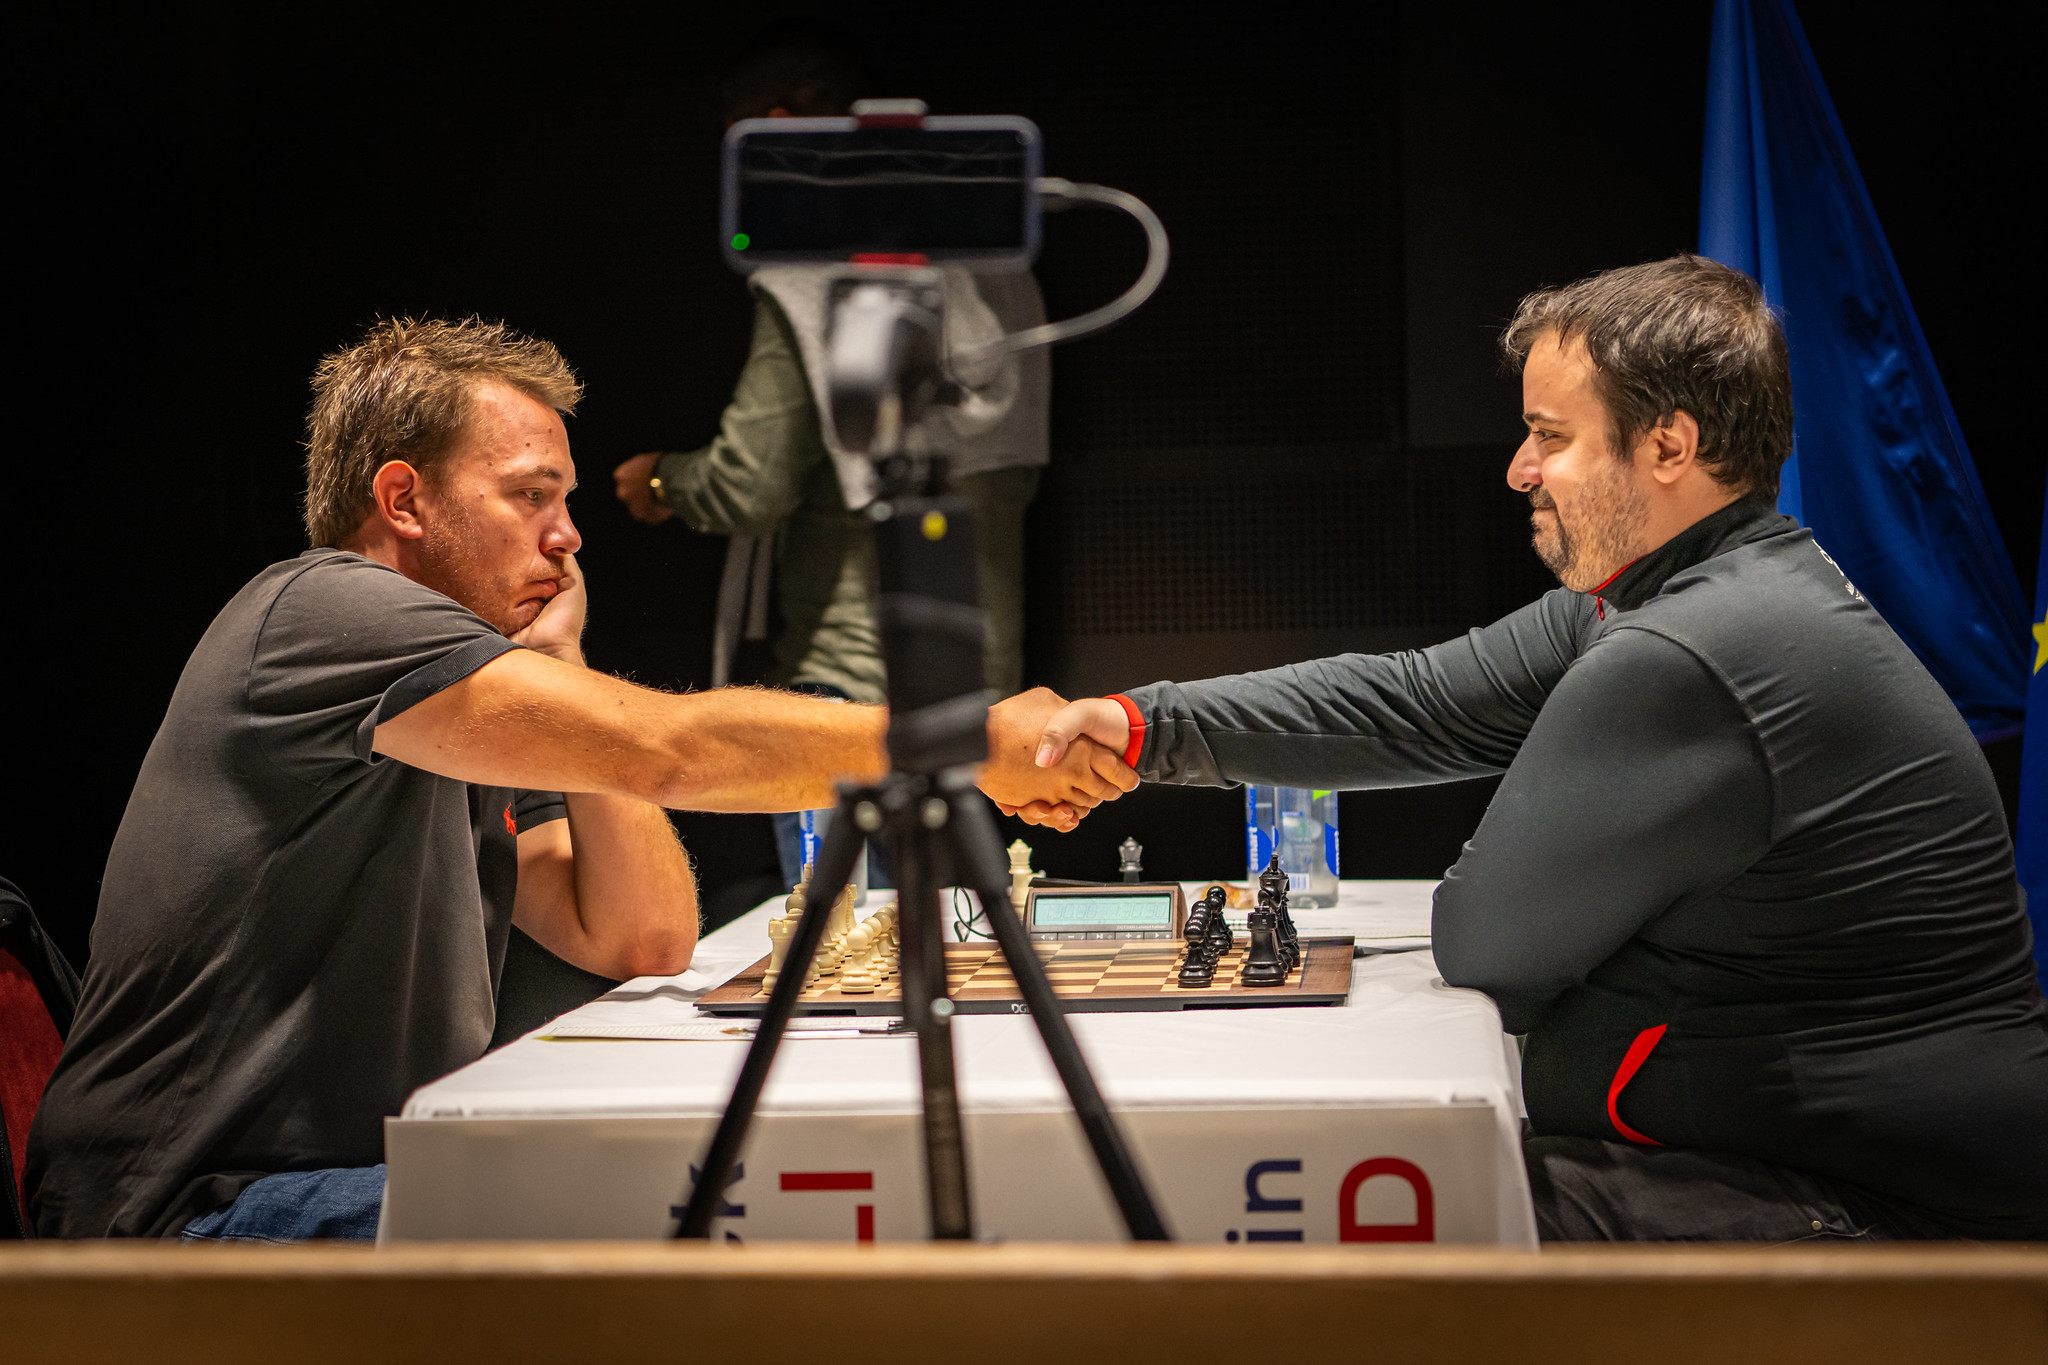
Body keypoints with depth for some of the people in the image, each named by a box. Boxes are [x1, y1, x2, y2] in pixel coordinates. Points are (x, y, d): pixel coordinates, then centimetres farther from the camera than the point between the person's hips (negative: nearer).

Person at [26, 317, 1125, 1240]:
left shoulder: (475, 745, 15)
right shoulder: (325, 612, -15)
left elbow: (647, 940, 6)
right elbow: (665, 750, -25)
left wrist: (560, 669, 2)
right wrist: (974, 745, -21)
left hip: (373, 1174, 9)